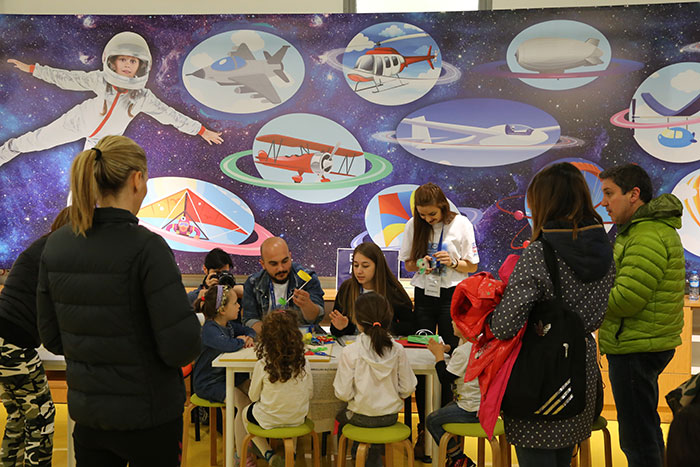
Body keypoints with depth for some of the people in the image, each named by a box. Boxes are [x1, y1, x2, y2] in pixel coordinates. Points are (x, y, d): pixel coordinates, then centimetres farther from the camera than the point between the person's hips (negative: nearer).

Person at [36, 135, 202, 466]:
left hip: (87, 413, 5)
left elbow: (51, 337, 4)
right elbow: (181, 347, -22)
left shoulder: (55, 245, -3)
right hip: (148, 414, -5)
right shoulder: (146, 247, -21)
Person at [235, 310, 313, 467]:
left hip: (269, 420, -3)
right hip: (297, 419, 3)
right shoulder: (303, 363, -15)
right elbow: (309, 394, -2)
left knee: (242, 414, 28)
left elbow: (253, 396, -7)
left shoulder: (262, 365, -21)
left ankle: (268, 453, 15)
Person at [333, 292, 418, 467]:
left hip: (362, 417, -3)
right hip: (391, 416, 3)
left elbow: (343, 393, -17)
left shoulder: (350, 352, -20)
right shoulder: (398, 350, -12)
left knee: (340, 416, 29)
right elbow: (407, 388, -5)